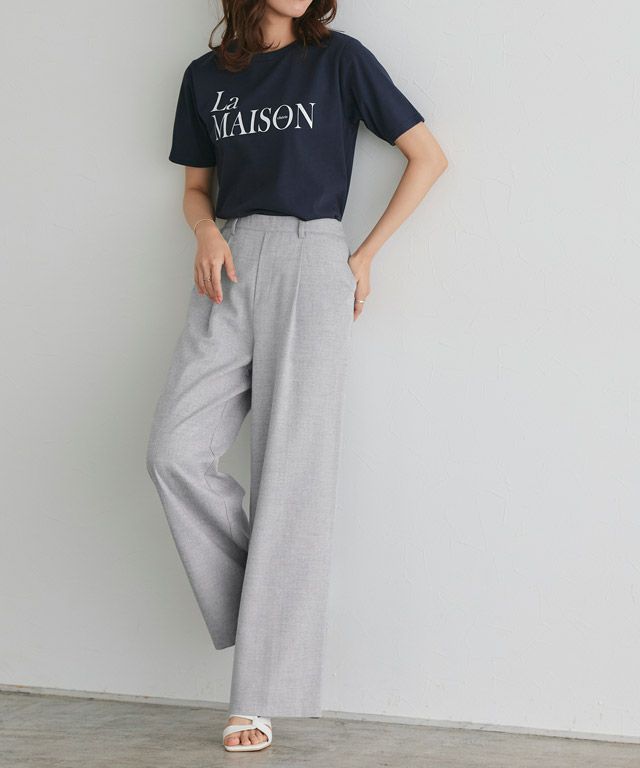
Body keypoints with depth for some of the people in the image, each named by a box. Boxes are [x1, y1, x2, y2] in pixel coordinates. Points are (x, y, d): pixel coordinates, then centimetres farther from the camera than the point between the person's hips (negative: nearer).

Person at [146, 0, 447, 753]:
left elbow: (428, 156, 4)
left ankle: (260, 697, -3)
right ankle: (260, 602, 5)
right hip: (231, 269, 4)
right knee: (174, 451, -14)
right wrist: (207, 232, -1)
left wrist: (364, 257, -1)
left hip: (308, 263, -4)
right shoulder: (206, 76, 14)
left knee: (291, 473, -7)